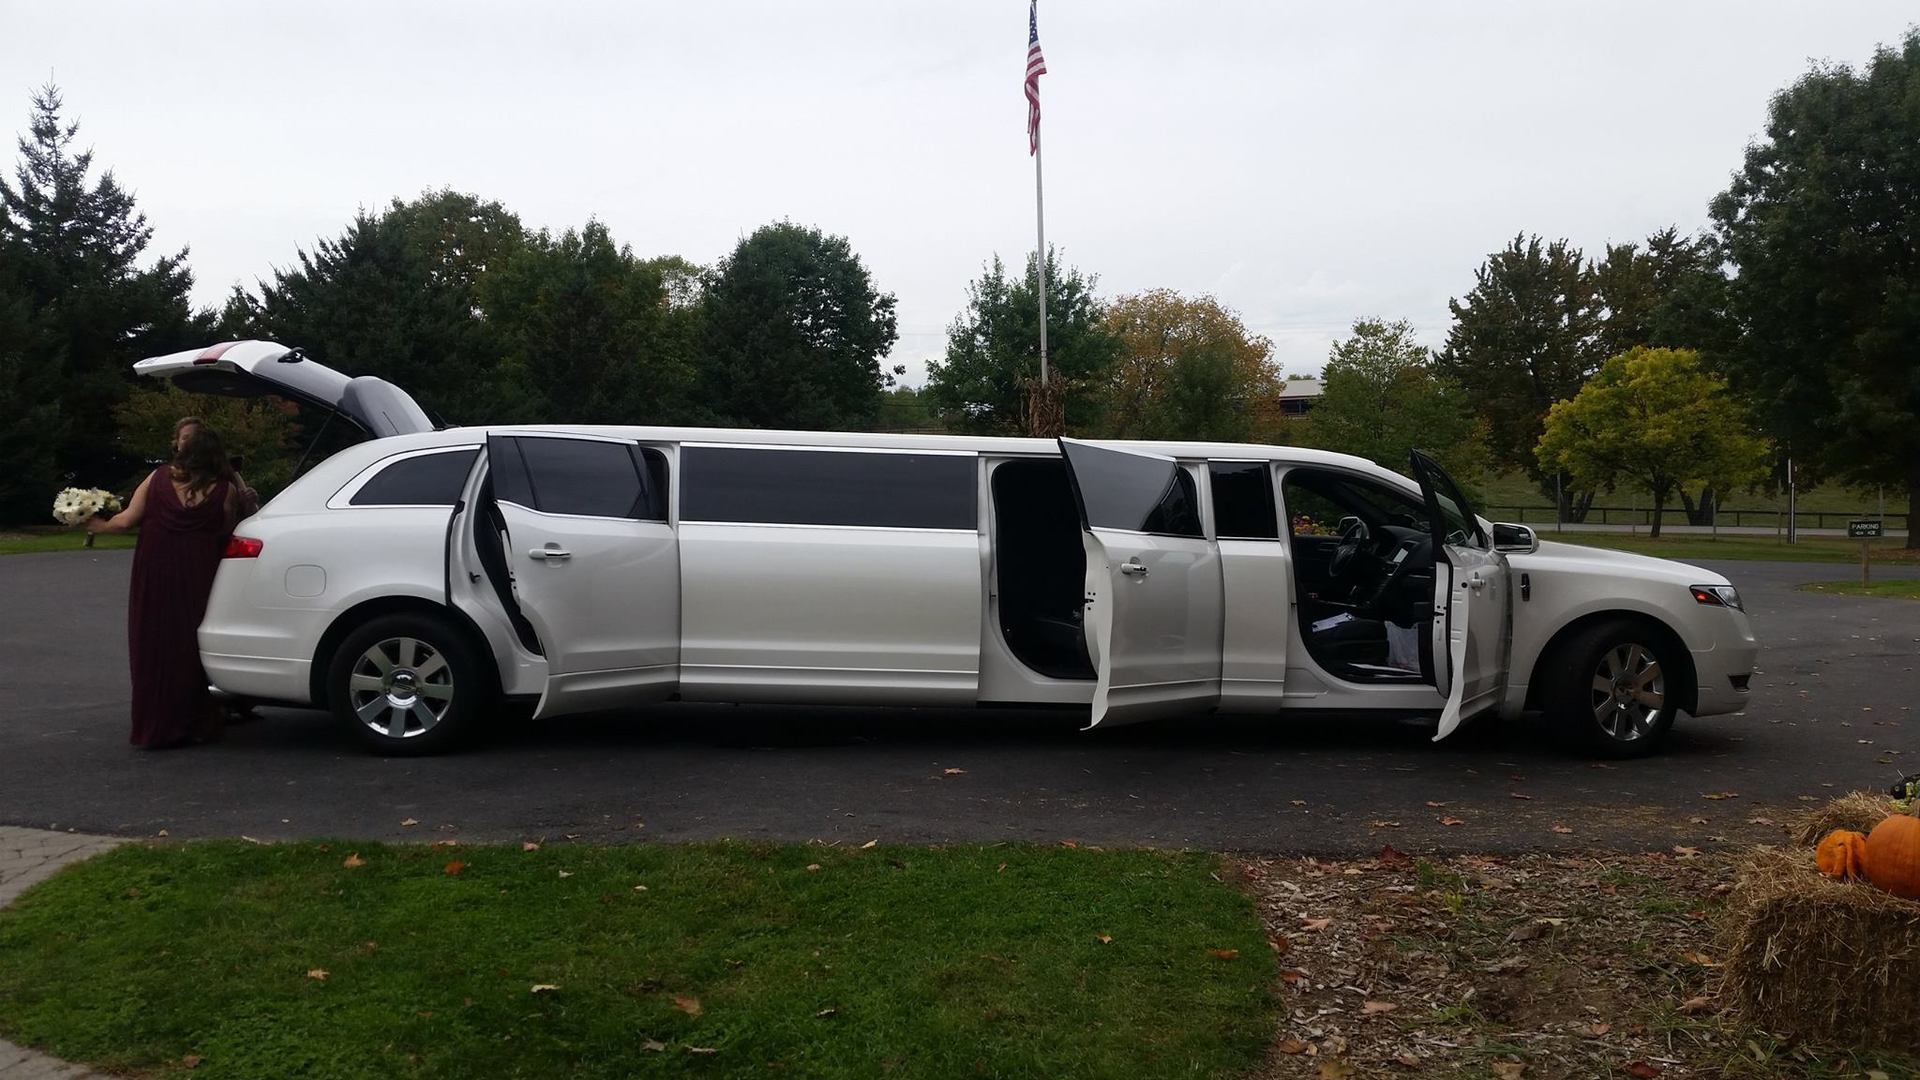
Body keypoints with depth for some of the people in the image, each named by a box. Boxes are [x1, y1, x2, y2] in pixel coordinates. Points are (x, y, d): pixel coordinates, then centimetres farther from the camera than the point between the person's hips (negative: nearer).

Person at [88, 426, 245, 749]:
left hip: (155, 574, 1)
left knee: (154, 648, 11)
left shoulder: (158, 478, 0)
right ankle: (194, 726, 12)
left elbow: (126, 520, 0)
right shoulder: (225, 490, -6)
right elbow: (226, 534, -1)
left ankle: (154, 728, 17)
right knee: (190, 648, 8)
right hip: (198, 575, -1)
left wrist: (98, 525, 19)